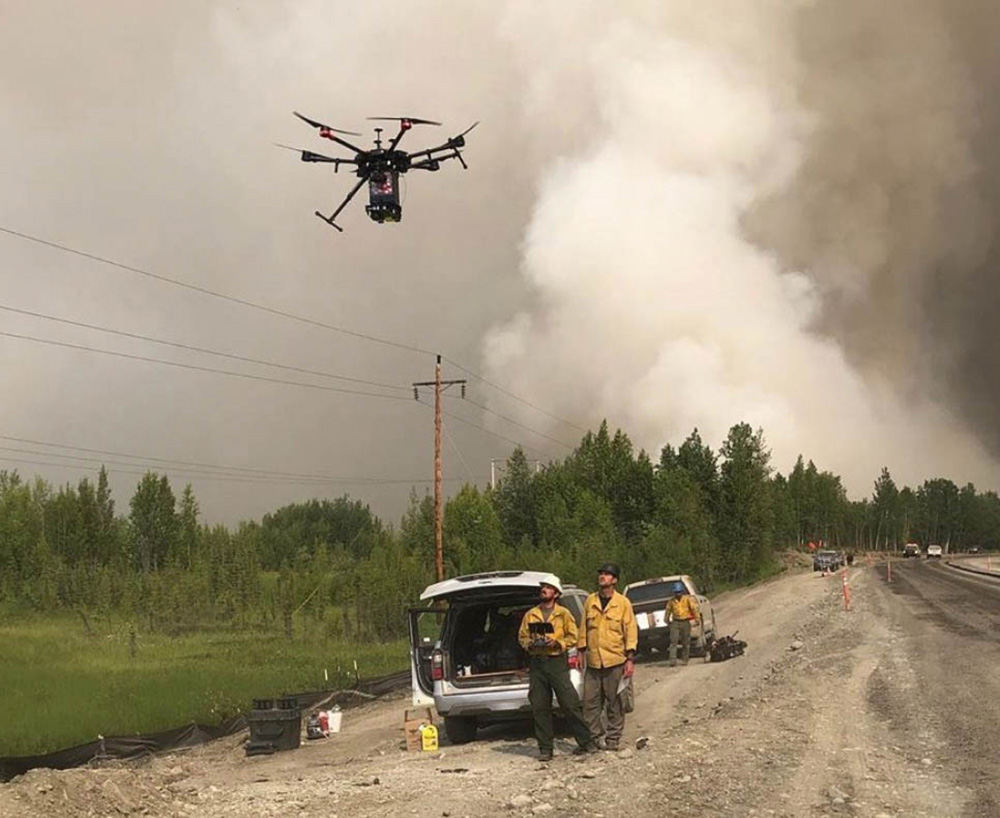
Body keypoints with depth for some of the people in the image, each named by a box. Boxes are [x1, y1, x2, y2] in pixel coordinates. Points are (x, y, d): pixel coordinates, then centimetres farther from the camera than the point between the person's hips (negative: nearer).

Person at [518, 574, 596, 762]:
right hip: (536, 663, 3)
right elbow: (522, 636, 15)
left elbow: (573, 636, 3)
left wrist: (557, 643, -13)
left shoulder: (563, 614, 4)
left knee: (570, 704, -4)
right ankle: (545, 749, 10)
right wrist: (531, 644, -6)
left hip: (557, 662, -3)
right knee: (539, 707, 3)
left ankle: (586, 742, 6)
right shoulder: (530, 615, 12)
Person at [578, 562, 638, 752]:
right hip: (593, 661, 3)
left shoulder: (623, 602, 0)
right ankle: (595, 737, 11)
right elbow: (583, 628, 13)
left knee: (615, 704, 3)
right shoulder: (590, 601, 9)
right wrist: (581, 651, 9)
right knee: (590, 702, 1)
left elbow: (630, 630, -1)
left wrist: (630, 659, -6)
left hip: (615, 661, -3)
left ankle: (612, 740, 11)